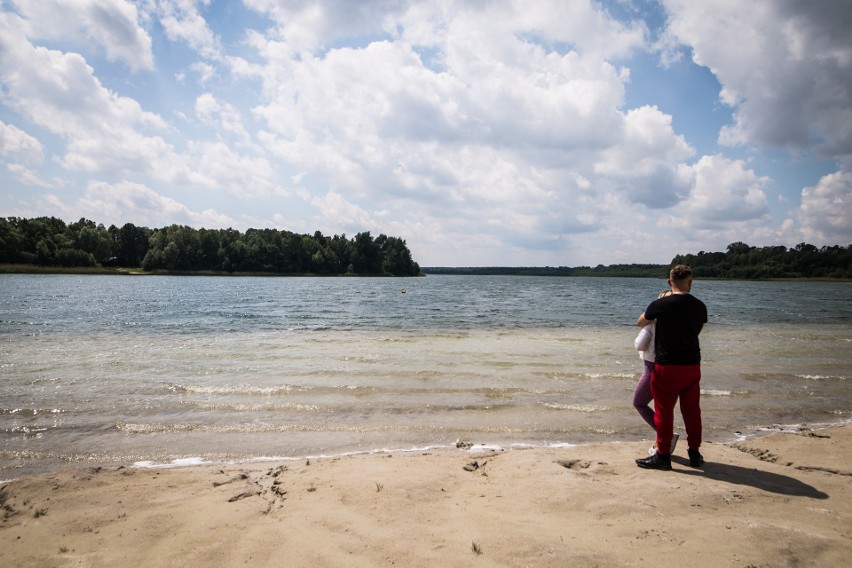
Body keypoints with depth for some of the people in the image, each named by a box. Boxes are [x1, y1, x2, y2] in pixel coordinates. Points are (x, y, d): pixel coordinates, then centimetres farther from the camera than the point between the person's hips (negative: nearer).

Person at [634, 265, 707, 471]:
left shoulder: (660, 305, -14)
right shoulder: (699, 306, -1)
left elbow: (640, 323, 5)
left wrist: (652, 314, 24)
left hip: (667, 367, -4)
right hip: (692, 365, 4)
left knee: (664, 412, 5)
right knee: (692, 410, 15)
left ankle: (663, 456, 12)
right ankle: (695, 454, 26)